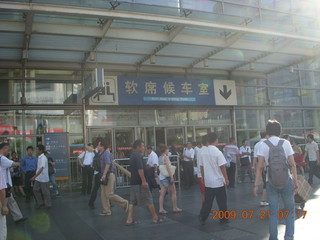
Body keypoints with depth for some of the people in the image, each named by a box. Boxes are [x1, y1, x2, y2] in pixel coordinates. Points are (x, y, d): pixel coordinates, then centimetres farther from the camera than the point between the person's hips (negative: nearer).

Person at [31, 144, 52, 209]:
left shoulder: (43, 158, -19)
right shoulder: (39, 157, 9)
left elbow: (41, 169, -27)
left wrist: (35, 176, -31)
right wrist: (35, 177, 20)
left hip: (43, 178, -9)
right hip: (38, 178, 9)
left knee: (45, 192, 3)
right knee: (35, 190, 11)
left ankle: (48, 204, 17)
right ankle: (40, 203, 23)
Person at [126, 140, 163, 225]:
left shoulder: (132, 155, 16)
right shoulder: (138, 155, -15)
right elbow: (140, 169, -24)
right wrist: (144, 181, -25)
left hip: (133, 182, 9)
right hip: (140, 182, -9)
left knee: (133, 202, 10)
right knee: (149, 200, 1)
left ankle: (129, 220, 7)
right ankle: (155, 218, 11)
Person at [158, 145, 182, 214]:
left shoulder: (160, 158, 11)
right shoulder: (166, 157, -13)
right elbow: (168, 167, -19)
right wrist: (172, 177, -21)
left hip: (161, 177, 8)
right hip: (167, 177, -8)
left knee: (162, 194, 6)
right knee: (174, 192, 6)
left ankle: (161, 209, 5)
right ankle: (175, 208, 13)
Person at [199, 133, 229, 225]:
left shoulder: (204, 153, 2)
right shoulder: (217, 152, -14)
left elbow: (201, 167, 7)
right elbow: (222, 167, -14)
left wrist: (204, 178, 19)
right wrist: (226, 179, -6)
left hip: (208, 182, 5)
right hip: (218, 182, -5)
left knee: (207, 201, 12)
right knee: (222, 202, 8)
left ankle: (202, 218, 10)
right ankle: (223, 219, 16)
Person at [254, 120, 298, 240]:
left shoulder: (263, 145, -4)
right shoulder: (285, 143, -3)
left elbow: (260, 167, -8)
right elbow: (292, 165, -4)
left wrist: (256, 185, -3)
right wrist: (295, 182, 4)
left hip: (271, 183, 0)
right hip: (287, 182, 0)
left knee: (273, 212, 9)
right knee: (290, 210, 15)